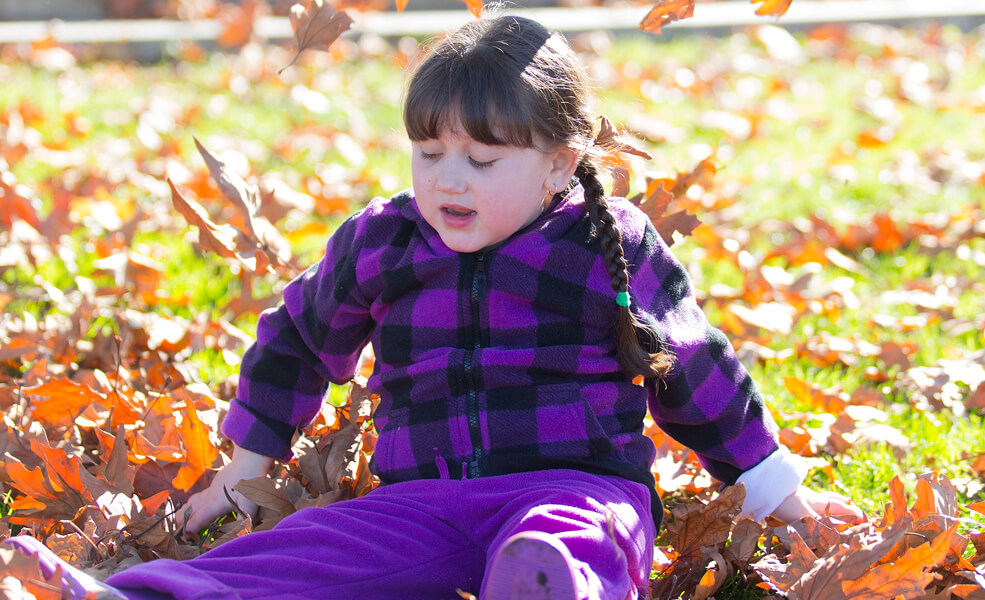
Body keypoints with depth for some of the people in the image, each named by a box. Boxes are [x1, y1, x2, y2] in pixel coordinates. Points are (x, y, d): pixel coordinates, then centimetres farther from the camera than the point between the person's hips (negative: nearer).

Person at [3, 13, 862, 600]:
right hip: (423, 500, 3)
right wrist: (246, 469, 34)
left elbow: (696, 374, 17)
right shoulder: (380, 245, 12)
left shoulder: (614, 248, 5)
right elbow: (299, 340, 29)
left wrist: (776, 491, 23)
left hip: (578, 485, -3)